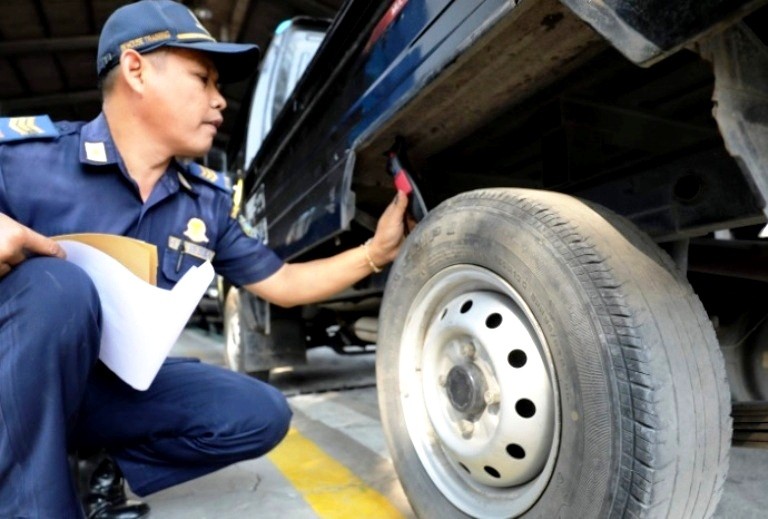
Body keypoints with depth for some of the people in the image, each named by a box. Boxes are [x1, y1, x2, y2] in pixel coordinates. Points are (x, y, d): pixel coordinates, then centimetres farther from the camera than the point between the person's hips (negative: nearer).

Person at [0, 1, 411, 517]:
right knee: (58, 287, -35)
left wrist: (376, 251, -2)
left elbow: (281, 284, 5)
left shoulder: (209, 200, -1)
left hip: (119, 382, 5)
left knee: (261, 414, -9)